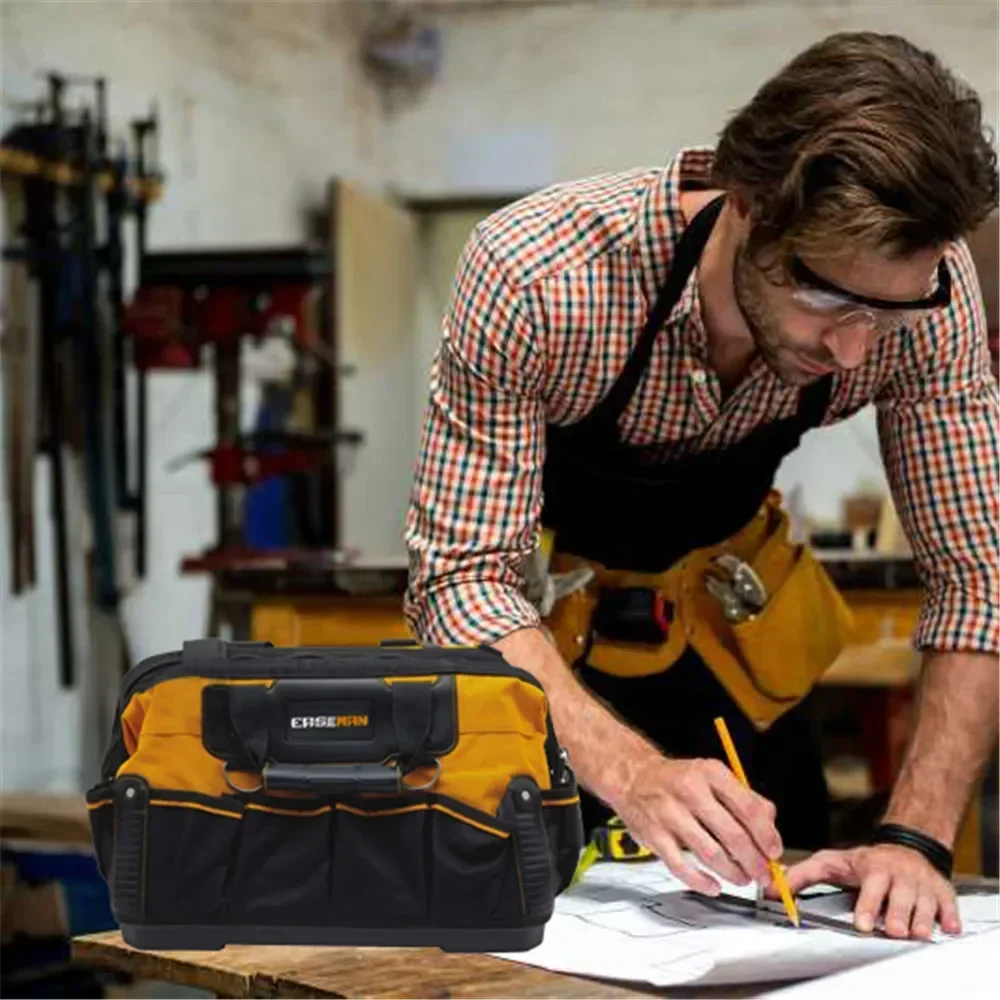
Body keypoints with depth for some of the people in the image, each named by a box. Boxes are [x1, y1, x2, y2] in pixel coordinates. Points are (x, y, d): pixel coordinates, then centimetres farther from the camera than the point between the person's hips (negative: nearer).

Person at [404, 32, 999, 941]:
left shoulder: (921, 286, -27)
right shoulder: (533, 275, -37)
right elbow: (464, 580, -34)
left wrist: (916, 836, -32)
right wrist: (630, 772, -50)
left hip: (731, 630, 3)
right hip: (534, 630, -2)